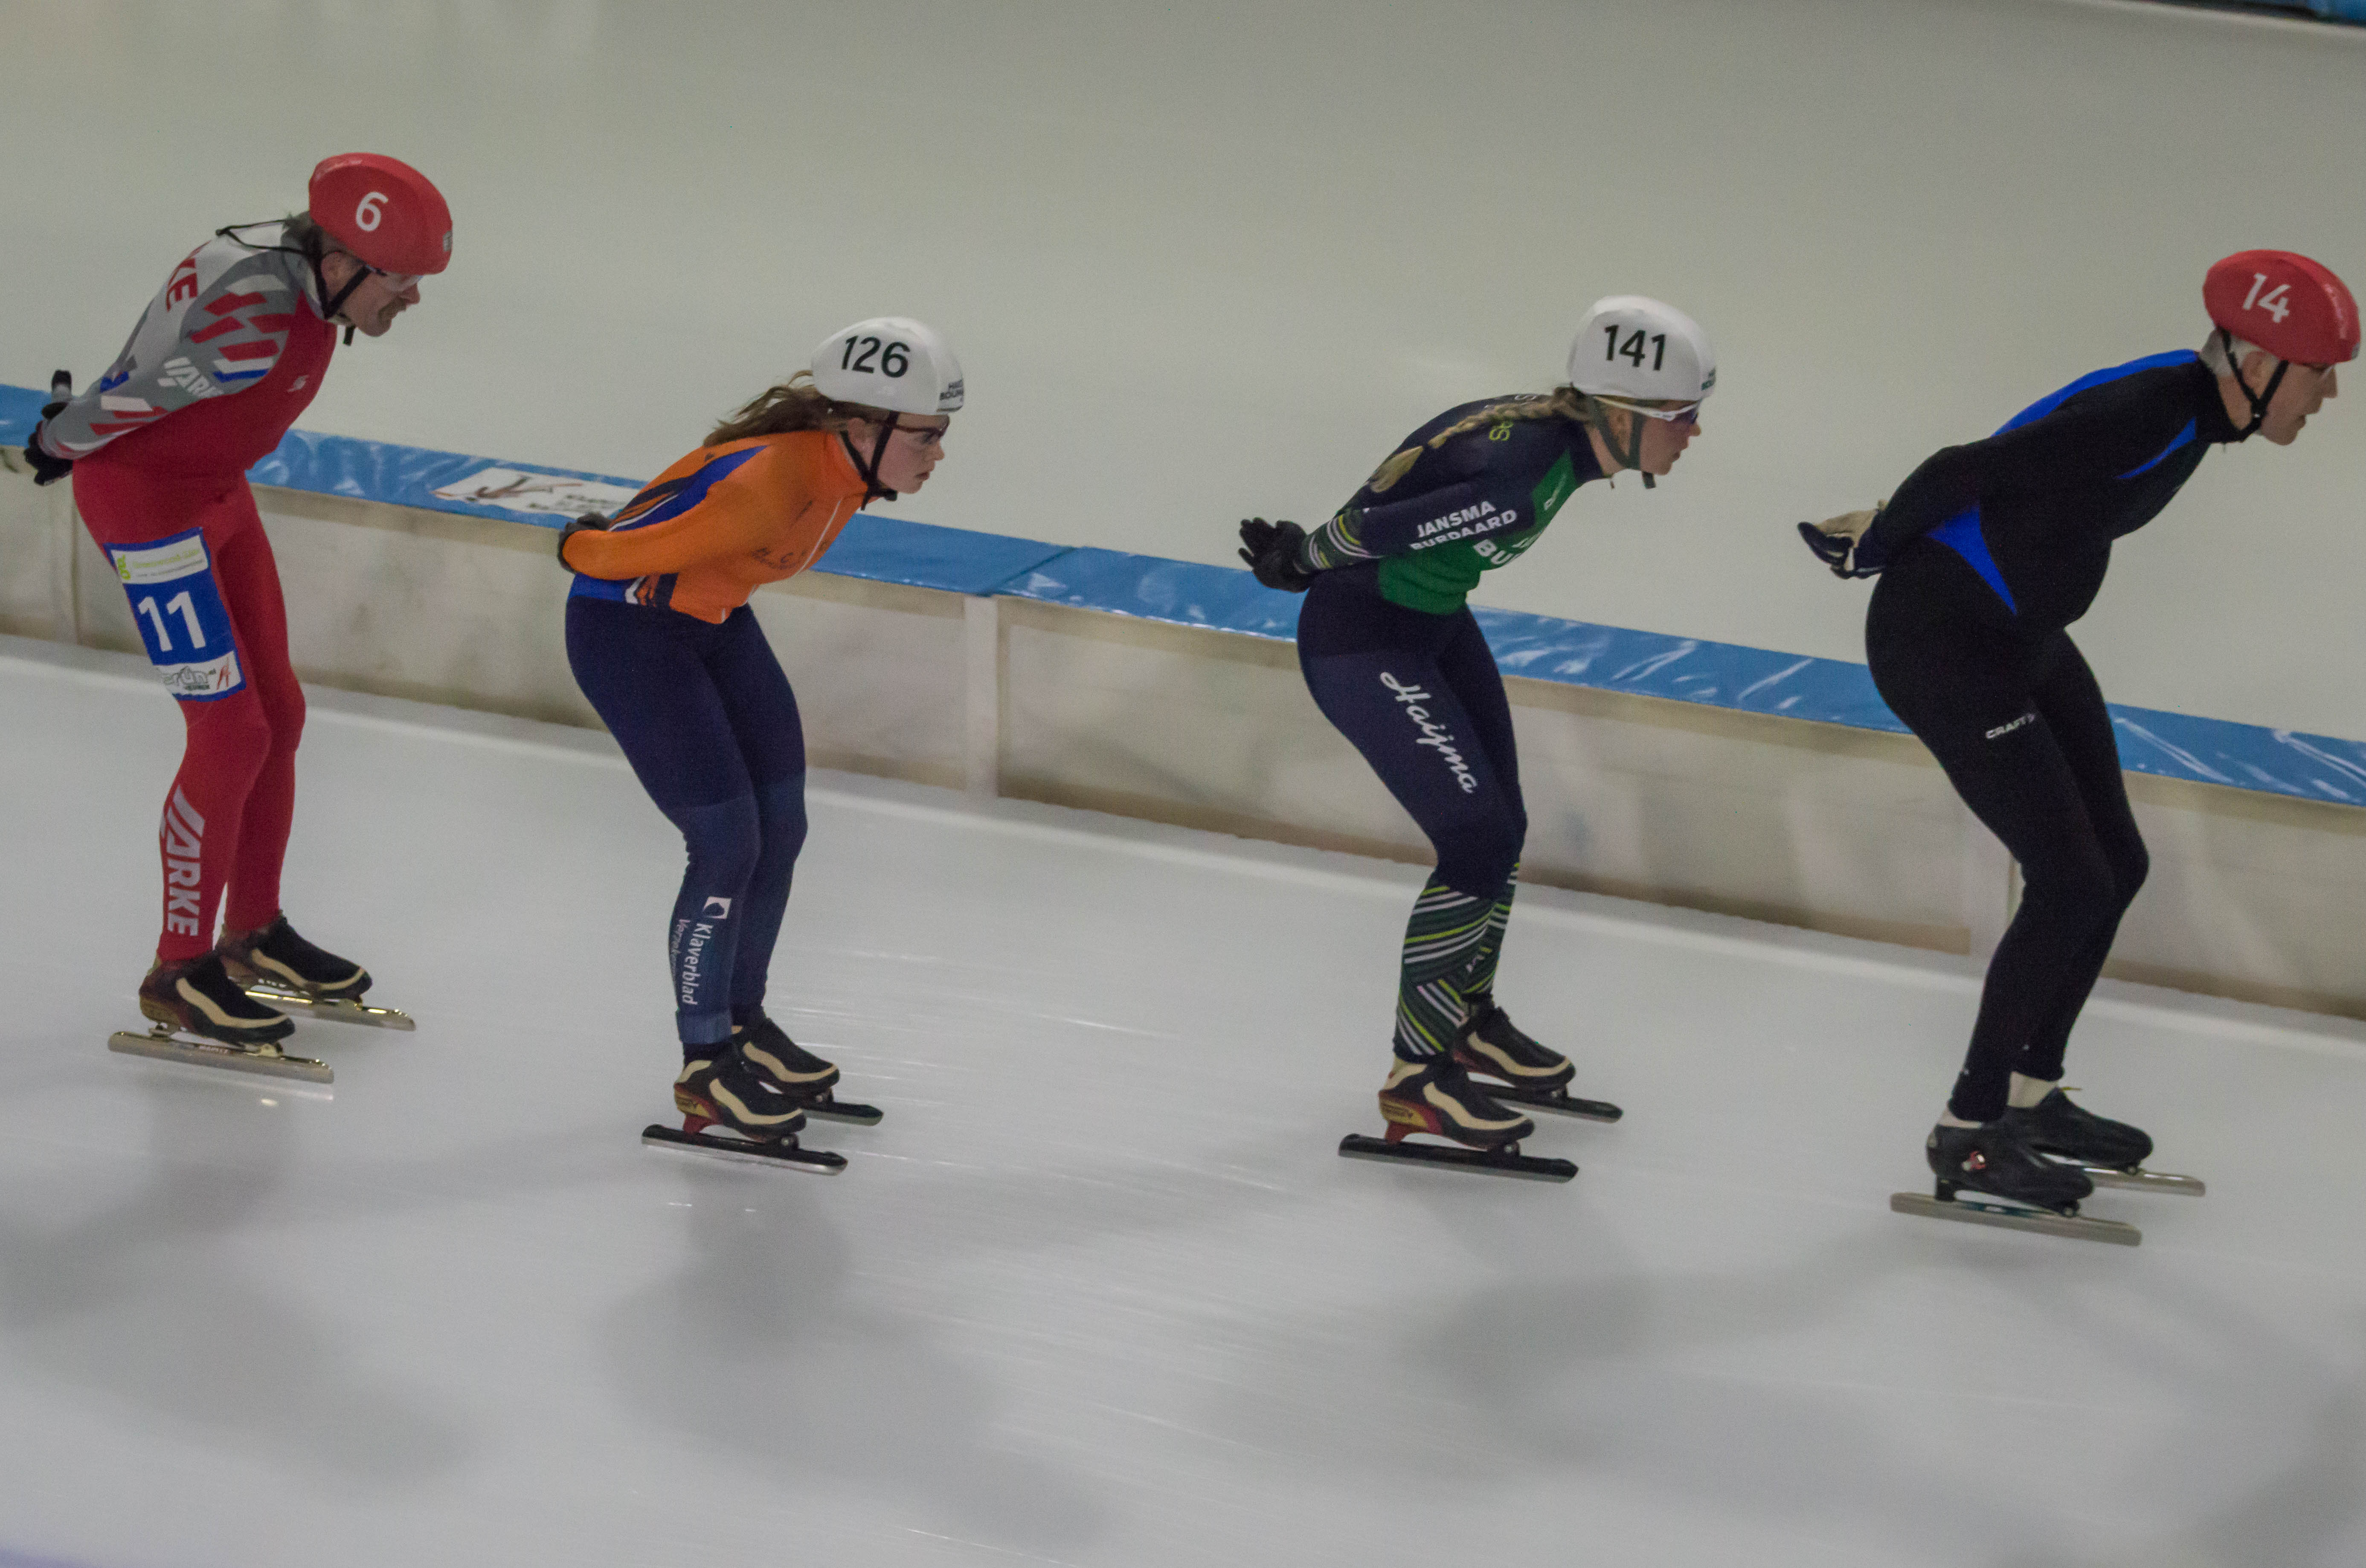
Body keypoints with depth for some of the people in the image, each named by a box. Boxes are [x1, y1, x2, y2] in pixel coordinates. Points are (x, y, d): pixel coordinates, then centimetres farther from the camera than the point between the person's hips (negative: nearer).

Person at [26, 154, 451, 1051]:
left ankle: (254, 933, 31)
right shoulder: (253, 324, -35)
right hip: (144, 500, -10)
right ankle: (179, 973, 6)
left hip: (216, 490, 10)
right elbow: (124, 402, -24)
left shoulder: (301, 263, -4)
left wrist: (76, 432, 19)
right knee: (231, 730, -7)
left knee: (277, 710, 15)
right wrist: (63, 445, -4)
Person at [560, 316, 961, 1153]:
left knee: (781, 829, 11)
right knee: (728, 842, -9)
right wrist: (582, 546, -7)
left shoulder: (846, 467, -8)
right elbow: (606, 550, -27)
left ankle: (741, 1020, 30)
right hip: (625, 625, -9)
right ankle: (705, 1065, 5)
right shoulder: (772, 482, -36)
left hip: (714, 620, 9)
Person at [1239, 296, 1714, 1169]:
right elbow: (1368, 532, -29)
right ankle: (1415, 1080, 1)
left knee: (1501, 827, 18)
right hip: (1361, 645, -10)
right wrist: (1298, 562, -10)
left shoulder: (1561, 436, -5)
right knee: (1478, 842, -11)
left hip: (1435, 623, 10)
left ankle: (1469, 1020, 41)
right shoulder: (1519, 476, -34)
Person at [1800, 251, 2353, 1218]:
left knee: (2115, 865, 14)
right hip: (1943, 644, -10)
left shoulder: (2192, 411, 1)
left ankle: (2028, 1093, 30)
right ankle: (1968, 1133, 6)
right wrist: (1875, 546, -7)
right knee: (2072, 883, -7)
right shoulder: (2143, 420, -30)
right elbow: (1965, 471, -25)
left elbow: (2026, 469, 11)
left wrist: (1889, 533, 14)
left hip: (2025, 639, 10)